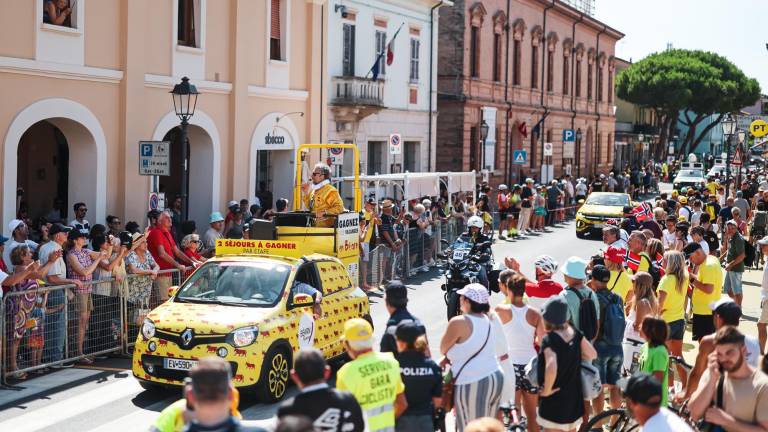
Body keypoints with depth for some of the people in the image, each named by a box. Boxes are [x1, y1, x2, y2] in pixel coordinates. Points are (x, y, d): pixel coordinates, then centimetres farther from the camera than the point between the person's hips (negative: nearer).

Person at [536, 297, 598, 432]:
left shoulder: (549, 339, -23)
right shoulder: (575, 333, -2)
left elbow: (551, 368, -37)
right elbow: (593, 354, 7)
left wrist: (546, 390, -22)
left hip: (554, 400, -7)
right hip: (574, 397, 7)